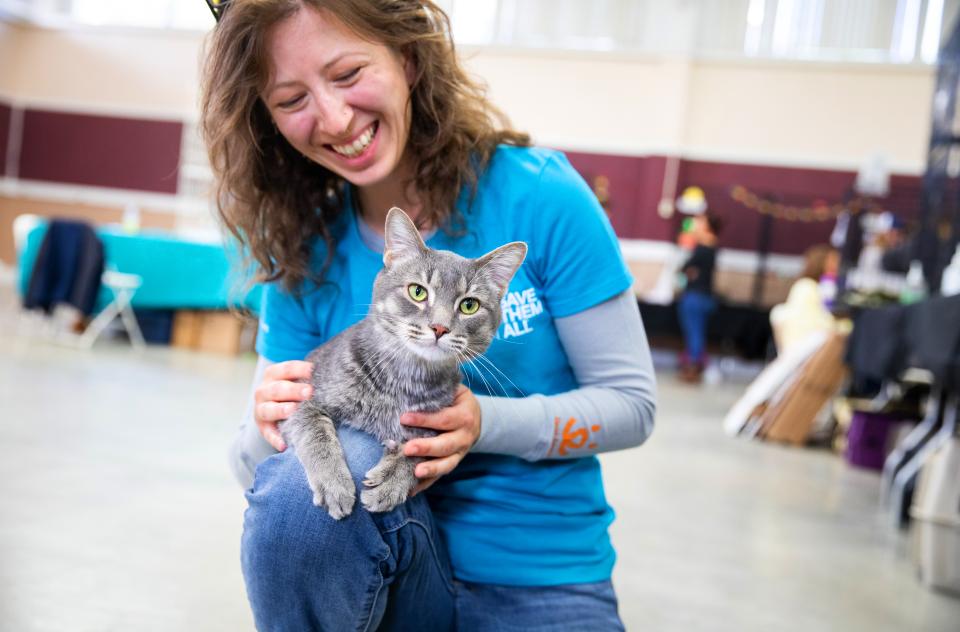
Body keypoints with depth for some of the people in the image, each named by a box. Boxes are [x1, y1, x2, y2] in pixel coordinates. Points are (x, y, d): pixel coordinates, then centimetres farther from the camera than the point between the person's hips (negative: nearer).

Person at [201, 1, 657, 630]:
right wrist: (269, 427, -22)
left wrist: (483, 423, -23)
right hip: (379, 567, 2)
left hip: (541, 578, -2)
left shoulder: (540, 195, -11)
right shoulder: (307, 251, -2)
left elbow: (631, 403, -7)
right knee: (308, 467, -28)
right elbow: (255, 465, 2)